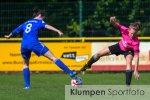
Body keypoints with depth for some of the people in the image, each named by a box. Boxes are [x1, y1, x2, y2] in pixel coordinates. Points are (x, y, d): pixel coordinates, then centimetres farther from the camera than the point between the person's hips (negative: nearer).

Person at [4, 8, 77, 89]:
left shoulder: (25, 23, 28)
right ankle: (70, 72, -13)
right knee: (53, 57, -6)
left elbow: (15, 31, 41)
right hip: (34, 43, -5)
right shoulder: (39, 22, 12)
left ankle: (27, 85, 18)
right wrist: (58, 31, -21)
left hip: (24, 45, 5)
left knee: (25, 64, 27)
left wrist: (8, 36, 61)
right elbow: (47, 26, -9)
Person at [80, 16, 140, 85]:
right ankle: (87, 65, 38)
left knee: (129, 64, -33)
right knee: (99, 54, 8)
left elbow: (136, 56, -36)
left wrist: (136, 70, -38)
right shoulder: (125, 30, -34)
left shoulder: (136, 42, -40)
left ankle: (127, 85, -25)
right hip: (120, 46, 4)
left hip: (128, 51, -4)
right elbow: (117, 25, -37)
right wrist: (114, 22, -64)